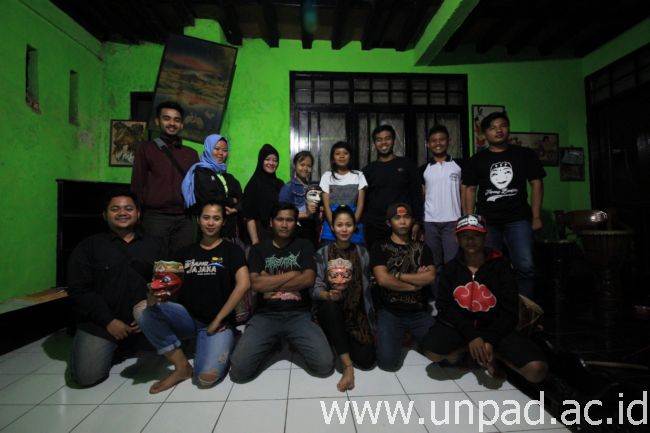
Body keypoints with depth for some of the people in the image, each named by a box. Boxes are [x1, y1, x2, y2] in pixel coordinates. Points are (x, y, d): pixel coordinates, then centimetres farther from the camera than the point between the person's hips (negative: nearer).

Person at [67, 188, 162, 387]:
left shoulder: (154, 245, 8)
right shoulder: (88, 246, 5)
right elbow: (78, 289, -2)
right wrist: (108, 321, -10)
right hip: (100, 323, -1)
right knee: (86, 375, -18)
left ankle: (134, 346, 12)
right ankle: (114, 349, 15)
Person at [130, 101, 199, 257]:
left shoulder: (191, 153, 15)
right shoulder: (146, 149, 7)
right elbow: (137, 185, 5)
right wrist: (137, 218, 0)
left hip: (185, 220, 3)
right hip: (156, 217, -2)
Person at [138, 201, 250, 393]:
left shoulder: (232, 250, 3)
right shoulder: (185, 253, 13)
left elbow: (243, 284, -10)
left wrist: (218, 319, -13)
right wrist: (156, 295, -16)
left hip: (219, 322, -4)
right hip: (188, 318, 4)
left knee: (207, 376, -28)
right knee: (147, 311, -26)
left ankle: (220, 346, 7)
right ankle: (181, 366, -8)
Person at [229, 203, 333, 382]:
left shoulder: (304, 246, 8)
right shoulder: (258, 249, 9)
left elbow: (308, 279, -7)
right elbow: (256, 284, -6)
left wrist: (270, 282, -6)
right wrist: (292, 274, -7)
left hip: (299, 315, 0)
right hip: (266, 316, 1)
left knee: (324, 365, -19)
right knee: (240, 370, -18)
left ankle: (292, 342, 12)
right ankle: (273, 343, 13)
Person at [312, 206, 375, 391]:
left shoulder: (361, 253, 5)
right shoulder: (322, 254, 0)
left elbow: (365, 287, 1)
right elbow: (316, 288, -9)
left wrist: (371, 323, -4)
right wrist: (328, 295, -33)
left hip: (354, 311, 1)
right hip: (330, 312, -1)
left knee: (366, 360, -17)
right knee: (330, 304, -38)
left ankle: (342, 342, 15)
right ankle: (347, 364, -27)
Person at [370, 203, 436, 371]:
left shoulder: (422, 247, 10)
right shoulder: (380, 247, 0)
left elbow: (430, 276, -6)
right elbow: (382, 279, -14)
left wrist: (398, 275, -10)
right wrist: (415, 283, -6)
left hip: (420, 312, 3)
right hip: (390, 312, -3)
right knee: (388, 362, -19)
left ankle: (414, 337, 21)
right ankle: (398, 337, 15)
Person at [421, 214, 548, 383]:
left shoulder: (500, 266, -4)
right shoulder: (451, 268, 0)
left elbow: (510, 312, -6)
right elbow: (445, 306, -7)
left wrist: (489, 340, -19)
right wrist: (471, 335, -20)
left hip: (494, 327, -1)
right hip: (459, 324, 1)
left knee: (536, 370, -23)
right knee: (432, 351, -28)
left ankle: (493, 353, 3)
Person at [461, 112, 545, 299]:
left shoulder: (525, 154, 7)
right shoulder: (477, 160, 7)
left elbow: (536, 184, 6)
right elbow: (469, 190, 5)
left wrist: (536, 216, 0)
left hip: (518, 219, 0)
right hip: (487, 221, 1)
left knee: (526, 267, -8)